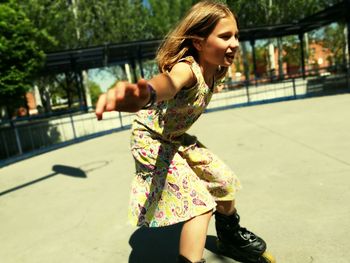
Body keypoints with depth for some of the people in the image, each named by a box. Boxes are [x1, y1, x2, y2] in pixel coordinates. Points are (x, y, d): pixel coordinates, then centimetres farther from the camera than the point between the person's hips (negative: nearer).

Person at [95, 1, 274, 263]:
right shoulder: (187, 69, -31)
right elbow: (168, 82, -57)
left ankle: (231, 238, 41)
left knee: (224, 181, 14)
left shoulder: (214, 71, -6)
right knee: (199, 202, -18)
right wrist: (145, 94, -78)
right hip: (153, 140, -8)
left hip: (178, 138, 9)